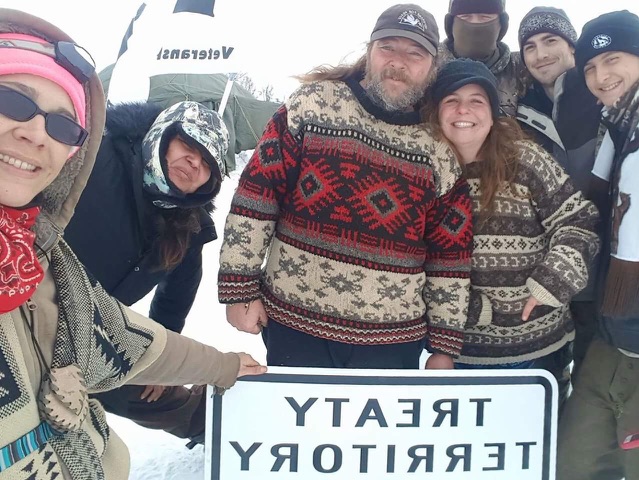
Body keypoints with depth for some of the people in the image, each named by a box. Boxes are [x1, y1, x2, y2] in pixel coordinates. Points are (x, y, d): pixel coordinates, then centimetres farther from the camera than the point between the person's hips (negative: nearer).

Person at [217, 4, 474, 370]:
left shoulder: (441, 148, 0)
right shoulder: (313, 104, -4)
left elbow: (451, 254, 4)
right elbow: (257, 193, -5)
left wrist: (444, 344, 5)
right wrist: (240, 286, -6)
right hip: (292, 323, -1)